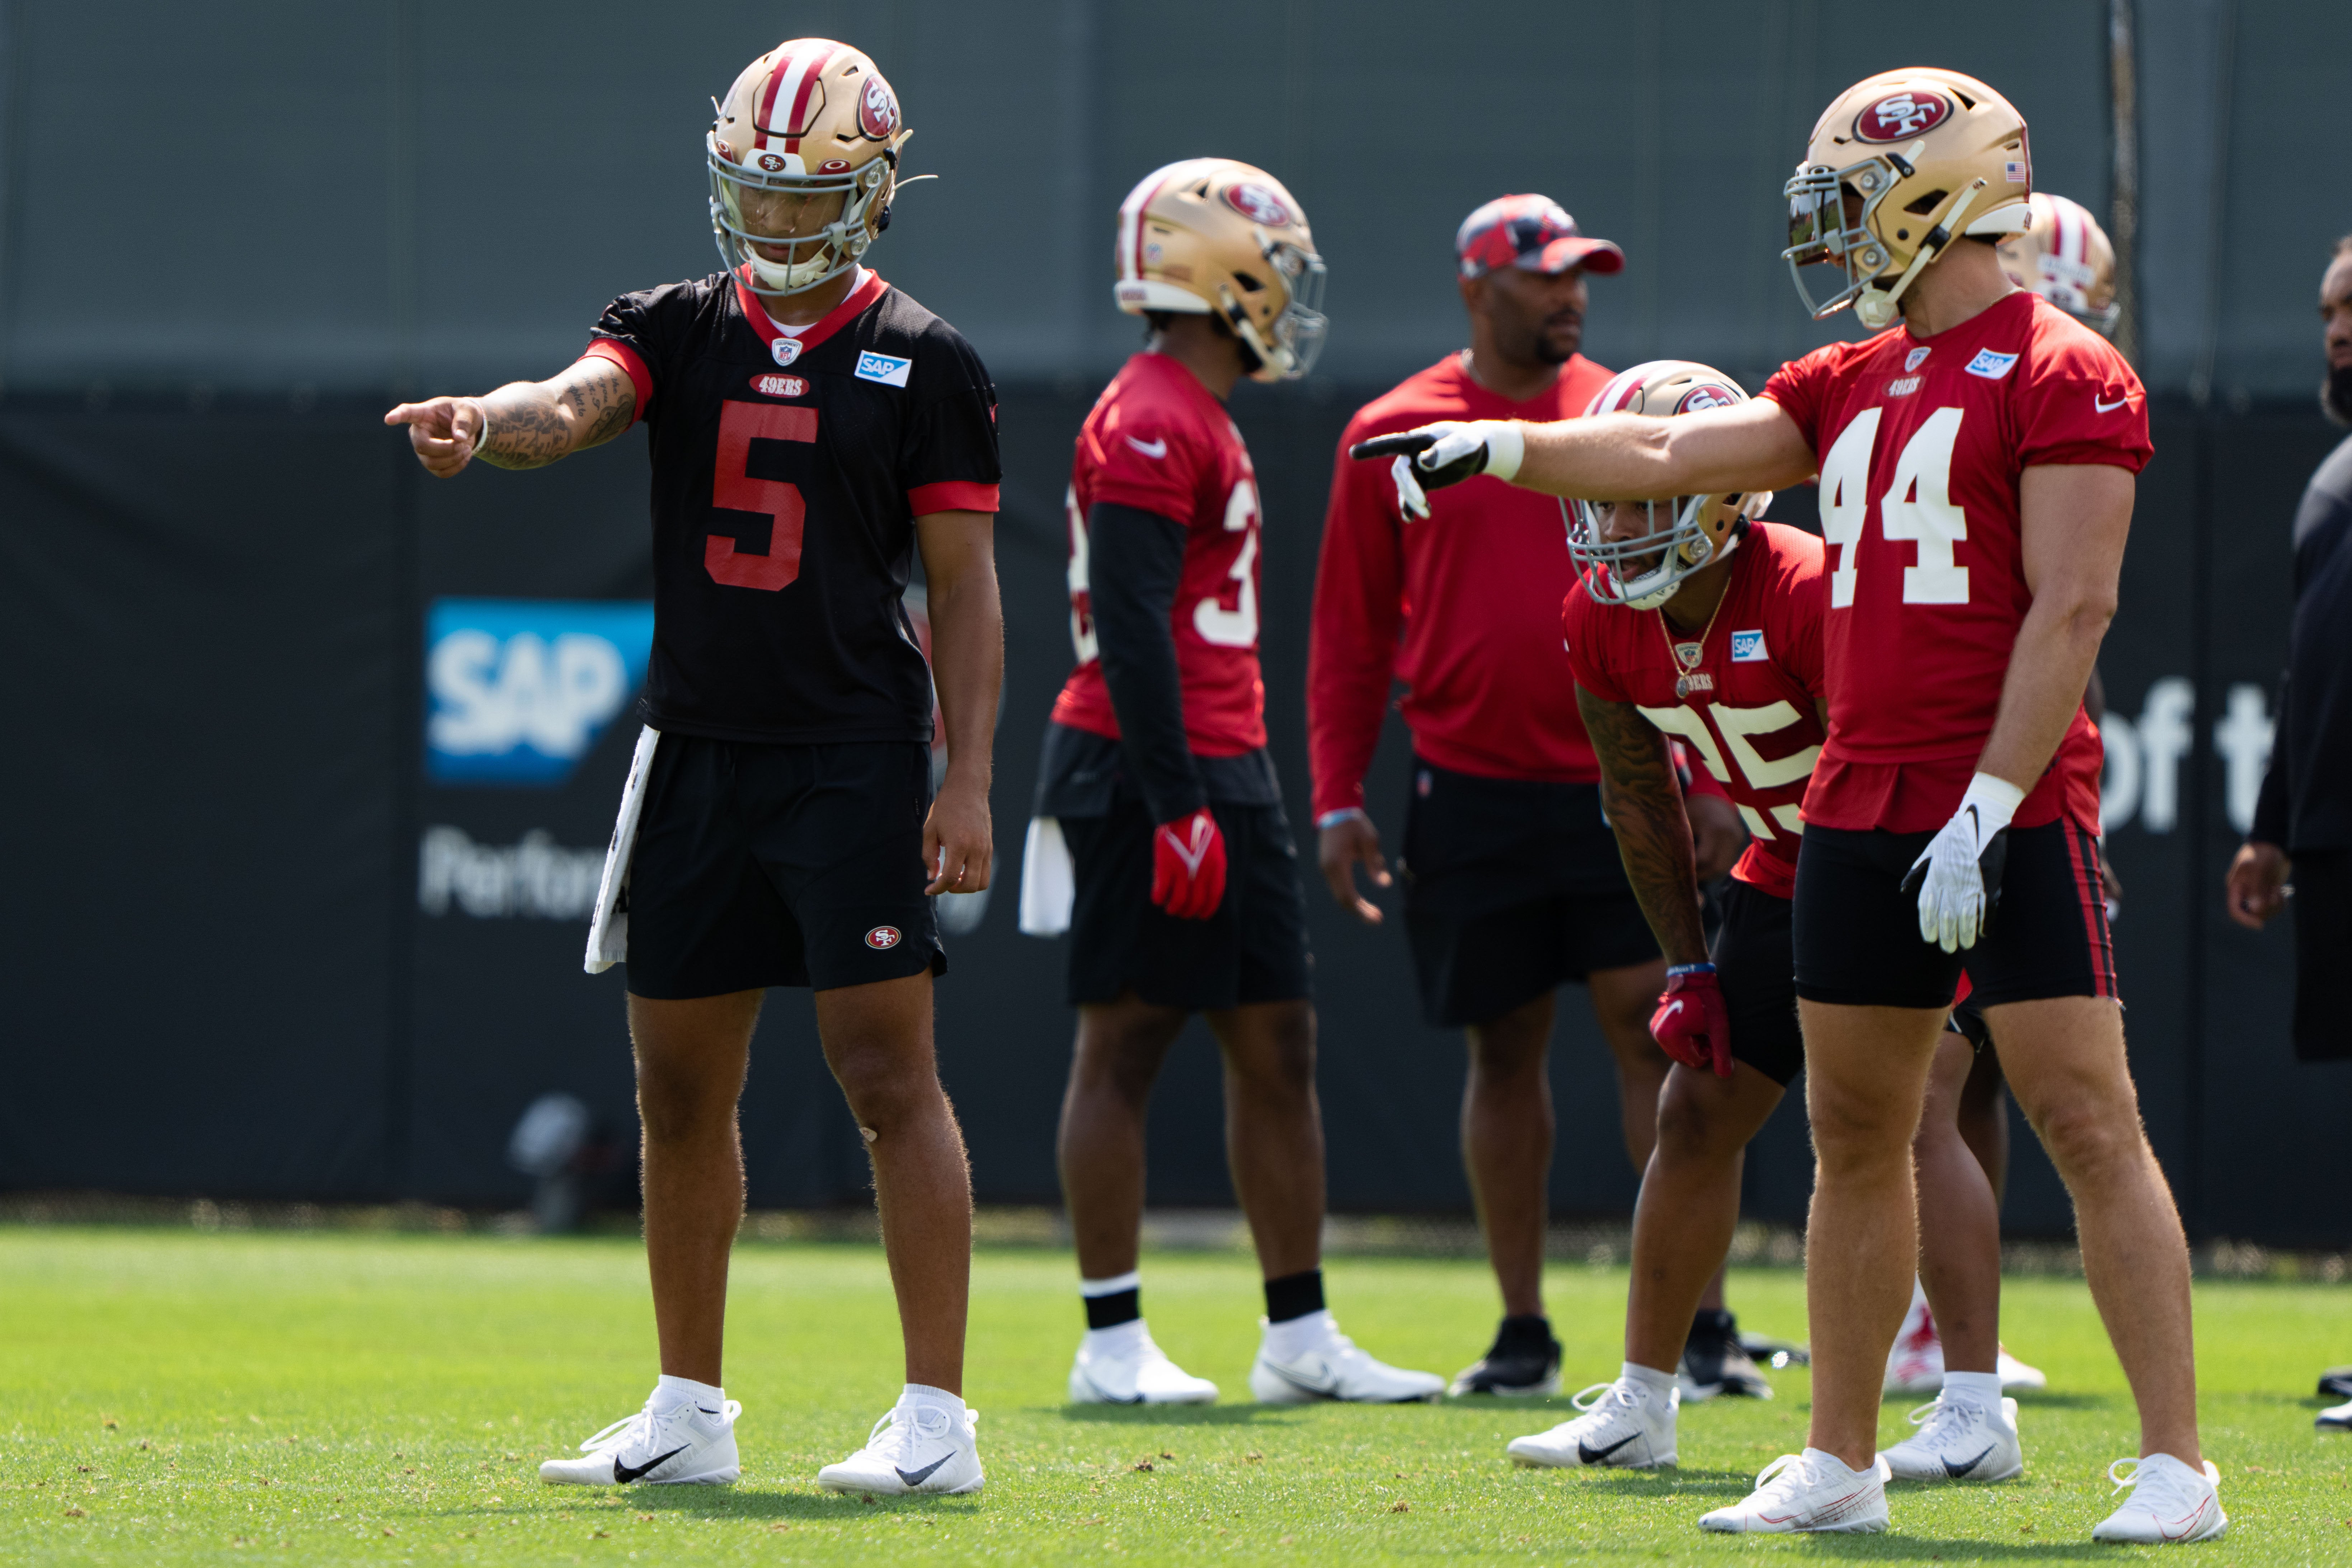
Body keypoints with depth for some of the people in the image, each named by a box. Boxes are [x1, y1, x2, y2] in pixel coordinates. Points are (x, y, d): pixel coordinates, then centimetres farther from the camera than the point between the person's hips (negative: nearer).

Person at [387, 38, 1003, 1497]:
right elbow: (573, 404, -12)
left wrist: (967, 778, -10)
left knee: (890, 1074, -9)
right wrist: (484, 425, -36)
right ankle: (690, 1414, 20)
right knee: (682, 1089, 9)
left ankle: (938, 1417, -7)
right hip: (699, 755, 5)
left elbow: (966, 587, -2)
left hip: (853, 756, -5)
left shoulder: (923, 362, -1)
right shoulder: (678, 328, 8)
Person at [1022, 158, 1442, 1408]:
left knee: (1277, 1046, 9)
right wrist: (1177, 806, -23)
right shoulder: (1149, 423, -14)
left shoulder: (1202, 422, 18)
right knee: (1126, 1043, -4)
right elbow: (1129, 626, -20)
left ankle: (1299, 1337, 12)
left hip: (1224, 776, 10)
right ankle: (1112, 1343, -1)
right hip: (1148, 781, -10)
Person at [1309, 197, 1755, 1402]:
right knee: (1503, 1054, 6)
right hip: (1472, 794, 0)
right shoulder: (1392, 435, 4)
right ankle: (1523, 1333, 14)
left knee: (1653, 1034, -6)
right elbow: (1349, 634, 7)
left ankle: (1702, 1318, -4)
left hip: (1618, 786, 0)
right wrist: (1338, 798, 1)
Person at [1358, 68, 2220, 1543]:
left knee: (2090, 1125, -9)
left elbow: (2072, 608, -15)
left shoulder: (2062, 377, -9)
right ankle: (1841, 1465, 20)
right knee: (1855, 1132, 11)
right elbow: (1673, 455, 22)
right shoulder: (1854, 383, 16)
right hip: (1861, 814, 8)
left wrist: (1988, 809, -20)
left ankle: (2177, 1467, -9)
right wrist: (1509, 446, 16)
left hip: (2007, 814, -8)